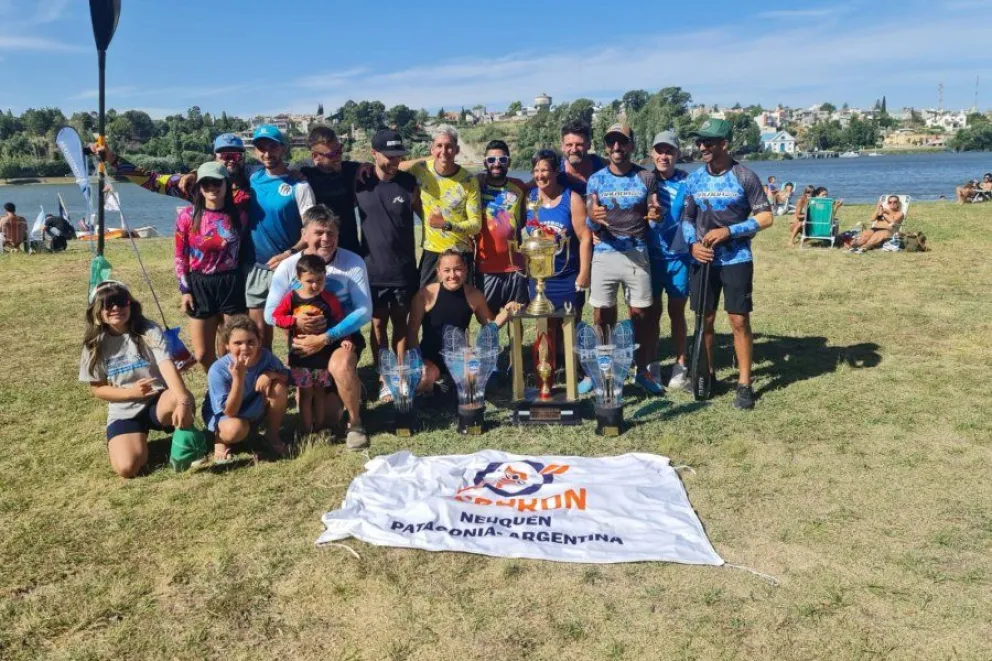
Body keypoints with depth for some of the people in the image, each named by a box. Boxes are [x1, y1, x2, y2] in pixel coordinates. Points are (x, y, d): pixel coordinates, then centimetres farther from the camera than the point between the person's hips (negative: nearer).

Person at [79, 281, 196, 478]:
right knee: (127, 468, -22)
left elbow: (167, 365, -25)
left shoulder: (148, 331, -10)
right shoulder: (95, 344, -1)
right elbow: (97, 389, 5)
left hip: (157, 402, -2)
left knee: (181, 398, -39)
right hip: (124, 412, 2)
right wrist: (131, 392, -15)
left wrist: (183, 401, -42)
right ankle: (139, 438, 14)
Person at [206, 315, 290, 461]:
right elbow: (230, 412, -28)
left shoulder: (264, 356, -21)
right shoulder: (218, 370, -31)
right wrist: (238, 378, -42)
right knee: (236, 428, -39)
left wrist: (270, 374, -30)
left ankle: (272, 435, 2)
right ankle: (219, 439, 2)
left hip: (256, 410, 4)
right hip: (226, 415, -4)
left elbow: (286, 376, -6)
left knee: (279, 388, -23)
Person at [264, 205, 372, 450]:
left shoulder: (353, 262, -14)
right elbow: (270, 314, -8)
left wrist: (325, 338, -26)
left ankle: (355, 423, -13)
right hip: (305, 341, 3)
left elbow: (364, 310, -19)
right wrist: (295, 321, -30)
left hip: (343, 336, -2)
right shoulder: (288, 267, -10)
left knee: (340, 366, -39)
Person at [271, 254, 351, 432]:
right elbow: (276, 316, -4)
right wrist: (295, 319, -18)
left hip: (324, 354, 0)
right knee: (305, 393, 9)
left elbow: (340, 322, -2)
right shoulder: (291, 298, -7)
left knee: (320, 392, 14)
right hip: (300, 356, 0)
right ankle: (307, 431, 18)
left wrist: (344, 339, -16)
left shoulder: (330, 299, -7)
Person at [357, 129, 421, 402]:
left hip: (404, 270, 0)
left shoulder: (409, 183, -3)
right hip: (372, 270, 0)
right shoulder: (359, 183, -3)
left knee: (401, 324, 8)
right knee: (378, 325, 7)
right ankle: (384, 380, 17)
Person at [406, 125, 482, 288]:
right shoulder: (421, 169, -6)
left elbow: (476, 224, -13)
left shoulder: (468, 180, -11)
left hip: (461, 253, -2)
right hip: (430, 251, 2)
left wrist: (447, 225, -27)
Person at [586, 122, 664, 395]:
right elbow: (590, 225, 0)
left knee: (640, 314, 4)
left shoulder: (646, 177, 5)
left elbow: (655, 213, 8)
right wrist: (594, 219, -26)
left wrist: (656, 215, -18)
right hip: (605, 253, 0)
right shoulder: (596, 180, 4)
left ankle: (642, 371, 17)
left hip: (637, 253, 0)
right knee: (602, 316, 1)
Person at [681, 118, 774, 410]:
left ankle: (744, 383, 6)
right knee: (705, 320, 9)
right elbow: (686, 218, 12)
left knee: (739, 320, -3)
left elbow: (766, 217, -6)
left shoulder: (745, 177, -7)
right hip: (704, 259, 4)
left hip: (737, 259, -4)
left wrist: (729, 231, -16)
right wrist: (693, 244, -7)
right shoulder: (694, 179, 6)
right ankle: (706, 374, 25)